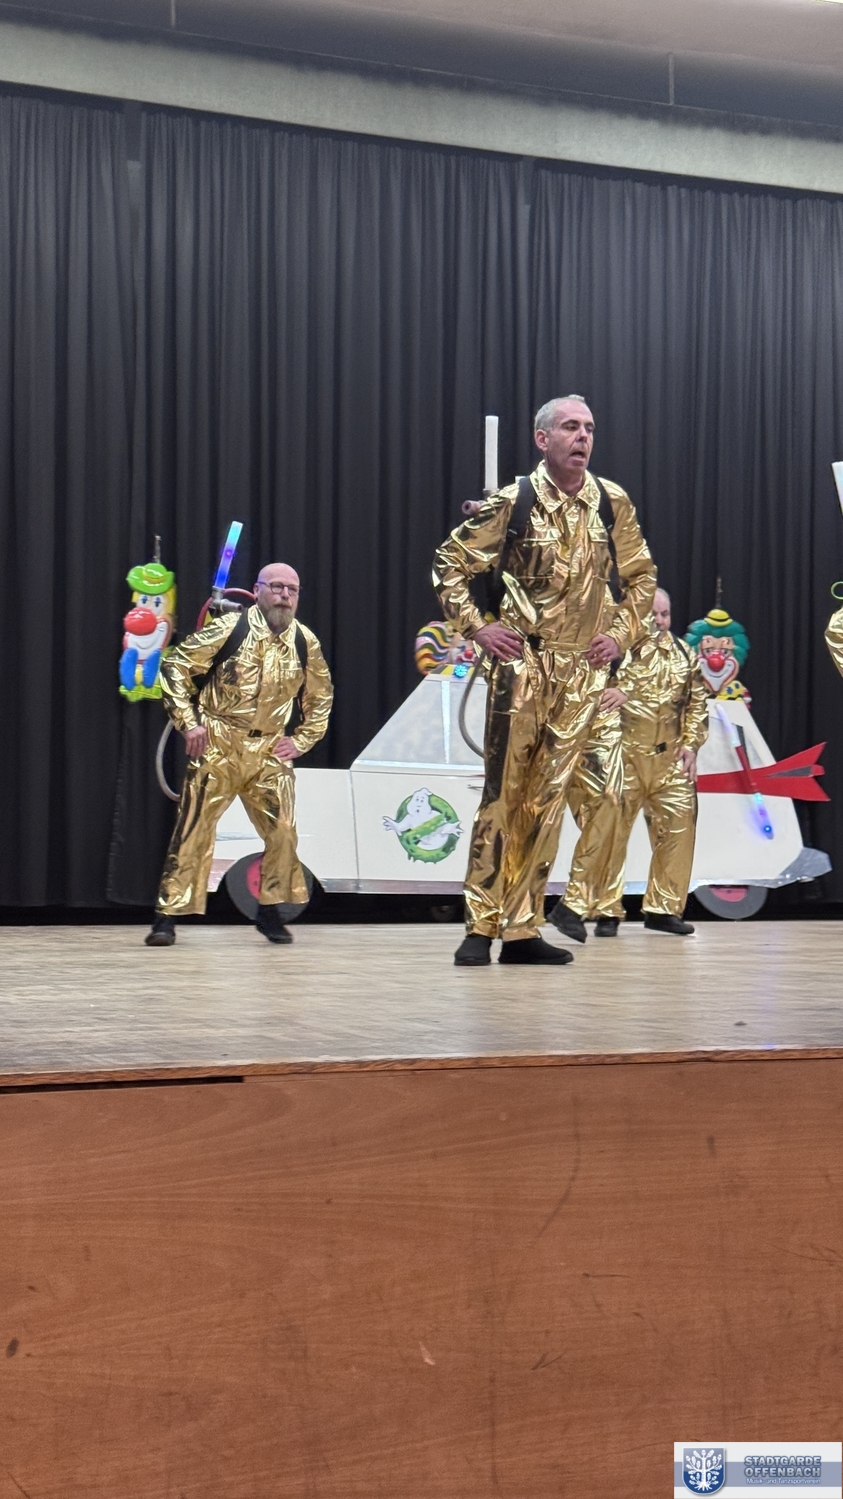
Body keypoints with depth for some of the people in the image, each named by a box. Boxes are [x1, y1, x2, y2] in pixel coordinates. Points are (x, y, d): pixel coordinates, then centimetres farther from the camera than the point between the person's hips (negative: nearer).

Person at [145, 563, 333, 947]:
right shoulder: (228, 629, -9)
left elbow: (320, 698, 18)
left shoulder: (306, 643, 3)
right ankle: (168, 915, 3)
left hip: (269, 750, 4)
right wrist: (187, 722, -11)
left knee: (282, 831, -2)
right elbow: (175, 666, -6)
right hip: (218, 743, -3)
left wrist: (301, 740, 8)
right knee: (193, 828, -3)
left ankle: (270, 911, 16)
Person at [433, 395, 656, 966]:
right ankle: (481, 926, 0)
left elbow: (642, 576, 18)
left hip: (584, 670, 3)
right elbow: (450, 562, 3)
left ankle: (522, 928, 10)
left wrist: (621, 633, 8)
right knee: (504, 791, -5)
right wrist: (476, 627, -4)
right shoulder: (514, 502, -5)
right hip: (524, 664, -3)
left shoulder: (613, 503, 5)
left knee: (549, 797, 5)